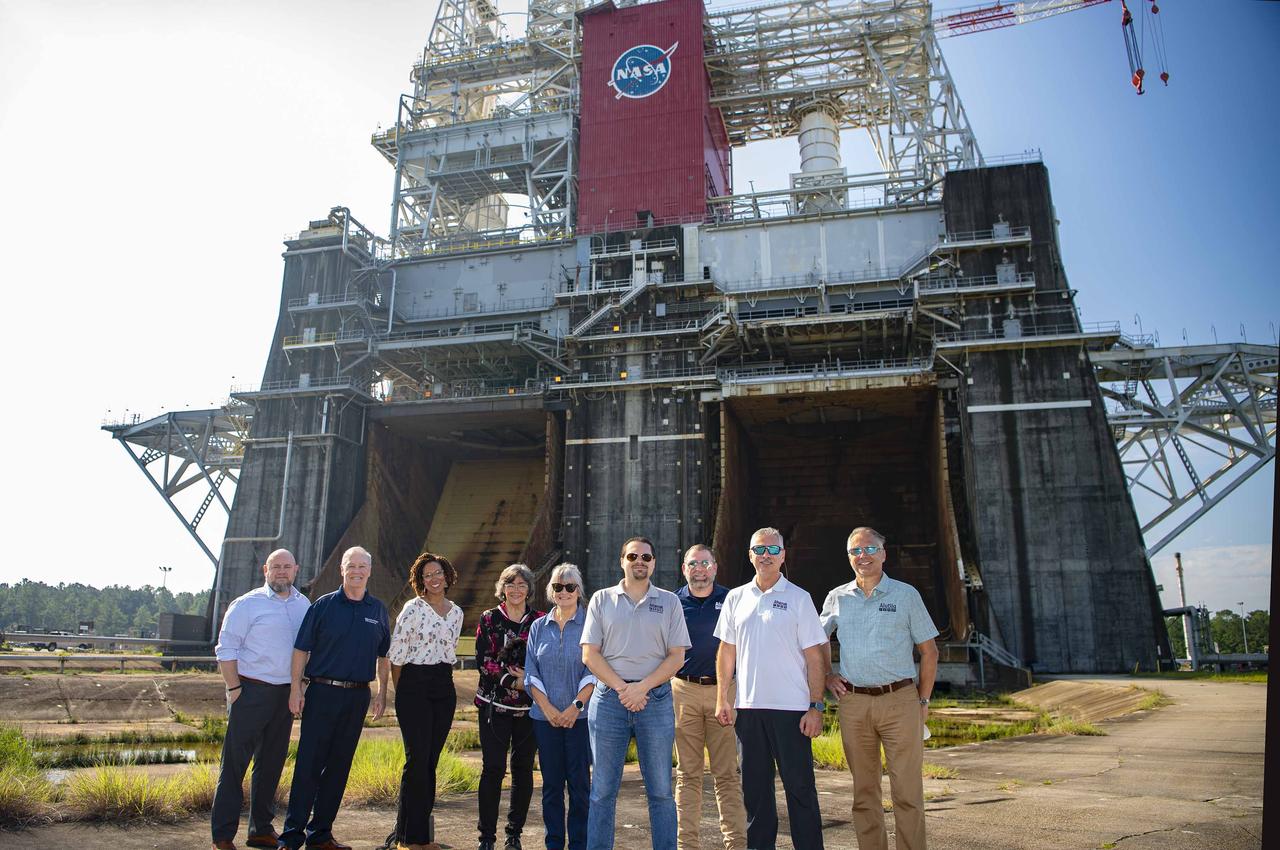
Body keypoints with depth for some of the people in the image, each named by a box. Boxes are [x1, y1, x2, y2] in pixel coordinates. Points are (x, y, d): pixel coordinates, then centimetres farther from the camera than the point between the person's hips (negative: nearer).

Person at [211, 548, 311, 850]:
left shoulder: (304, 605, 9)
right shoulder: (247, 604, -6)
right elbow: (226, 648, -7)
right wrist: (234, 689, -12)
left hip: (286, 695, 5)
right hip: (252, 692, -5)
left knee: (271, 764, 13)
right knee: (235, 764, -1)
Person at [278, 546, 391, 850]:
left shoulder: (378, 610, 8)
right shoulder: (323, 605, 0)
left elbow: (383, 656, 14)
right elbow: (301, 649, 0)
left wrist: (382, 694, 9)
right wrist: (296, 689, -6)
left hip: (358, 696, 3)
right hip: (322, 692, -3)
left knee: (339, 766, 9)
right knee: (308, 765, -2)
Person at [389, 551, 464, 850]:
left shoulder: (456, 612, 11)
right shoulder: (413, 608, -5)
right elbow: (396, 654, -4)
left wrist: (444, 678, 16)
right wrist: (400, 691, 2)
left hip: (444, 689, 5)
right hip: (415, 686, -5)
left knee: (431, 761, 8)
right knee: (417, 759, -8)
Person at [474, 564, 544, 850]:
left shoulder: (540, 621, 6)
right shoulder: (489, 619, 4)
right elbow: (483, 660, -3)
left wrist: (530, 678, -14)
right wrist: (513, 680, -13)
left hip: (529, 705, 1)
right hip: (494, 703, -1)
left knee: (523, 768, 6)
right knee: (493, 768, -4)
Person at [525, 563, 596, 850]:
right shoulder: (539, 627, 9)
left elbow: (594, 672, -5)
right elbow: (531, 673, 6)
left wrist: (576, 706, -14)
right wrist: (548, 708, -6)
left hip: (580, 716, -3)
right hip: (545, 717, 3)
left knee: (580, 783, 0)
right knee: (551, 783, 8)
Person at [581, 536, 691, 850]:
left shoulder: (669, 601, 7)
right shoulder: (602, 599, 7)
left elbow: (676, 656, 2)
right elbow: (590, 654, 2)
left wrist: (641, 687, -10)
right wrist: (622, 687, -8)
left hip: (656, 697, 0)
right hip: (608, 697, 0)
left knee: (661, 791, 4)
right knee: (602, 790, 6)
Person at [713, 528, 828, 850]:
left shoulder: (798, 598, -1)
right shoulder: (736, 598, 9)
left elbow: (814, 658, -3)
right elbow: (727, 651, 14)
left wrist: (816, 706, -8)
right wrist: (722, 698, 8)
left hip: (791, 707, -3)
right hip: (748, 706, 4)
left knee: (800, 786, 0)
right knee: (754, 787, 12)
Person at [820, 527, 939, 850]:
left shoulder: (906, 594, 2)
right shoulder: (837, 598, 8)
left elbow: (929, 651, 6)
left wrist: (923, 700, 3)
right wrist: (828, 675, 10)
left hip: (900, 701, -2)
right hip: (853, 703, 2)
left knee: (907, 790, -3)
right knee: (864, 789, 9)